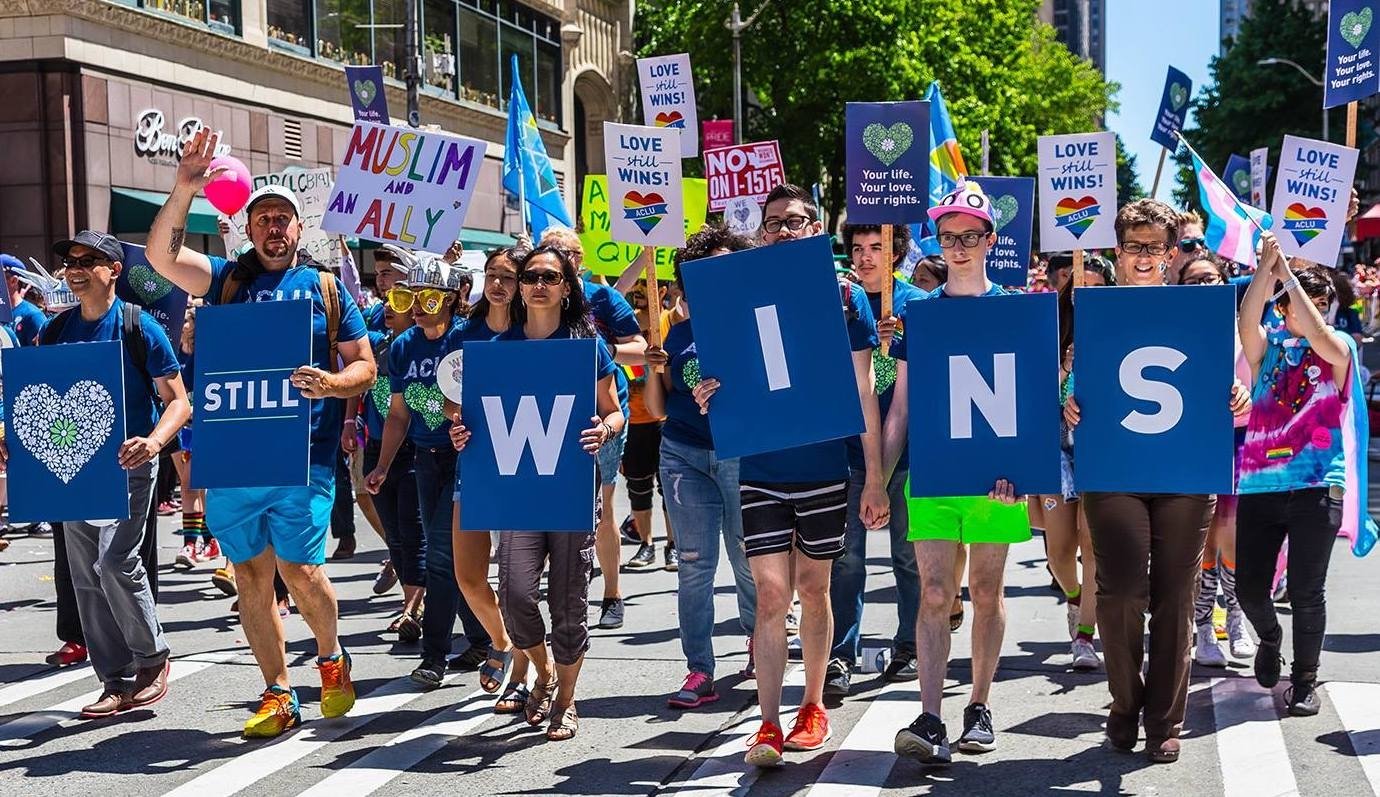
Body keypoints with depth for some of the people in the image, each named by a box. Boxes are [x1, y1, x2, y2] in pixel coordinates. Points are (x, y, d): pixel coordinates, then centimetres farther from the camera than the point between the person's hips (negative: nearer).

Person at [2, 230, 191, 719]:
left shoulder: (138, 327, -7)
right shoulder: (56, 331, 8)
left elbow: (178, 400, -8)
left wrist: (154, 441, -26)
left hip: (127, 463, -6)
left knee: (115, 561, -18)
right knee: (87, 577, 6)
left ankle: (153, 657, 3)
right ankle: (117, 682, 14)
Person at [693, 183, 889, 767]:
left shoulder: (844, 296, 1)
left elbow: (863, 391, 2)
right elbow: (729, 380, 12)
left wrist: (875, 478, -1)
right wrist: (711, 395, -13)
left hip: (824, 468, 0)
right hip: (760, 468, 1)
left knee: (813, 588, 11)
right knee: (771, 592, -5)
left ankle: (814, 704, 27)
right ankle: (769, 725, -3)